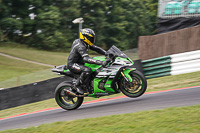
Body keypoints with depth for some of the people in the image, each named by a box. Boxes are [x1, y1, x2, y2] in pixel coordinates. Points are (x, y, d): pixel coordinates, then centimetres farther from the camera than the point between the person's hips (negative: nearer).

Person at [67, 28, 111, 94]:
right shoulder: (80, 46, -27)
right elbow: (86, 59, -40)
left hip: (79, 63, 10)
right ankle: (77, 85, -21)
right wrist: (101, 63, -50)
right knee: (87, 70, -35)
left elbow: (96, 48, 8)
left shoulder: (86, 44, 5)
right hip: (72, 64, -10)